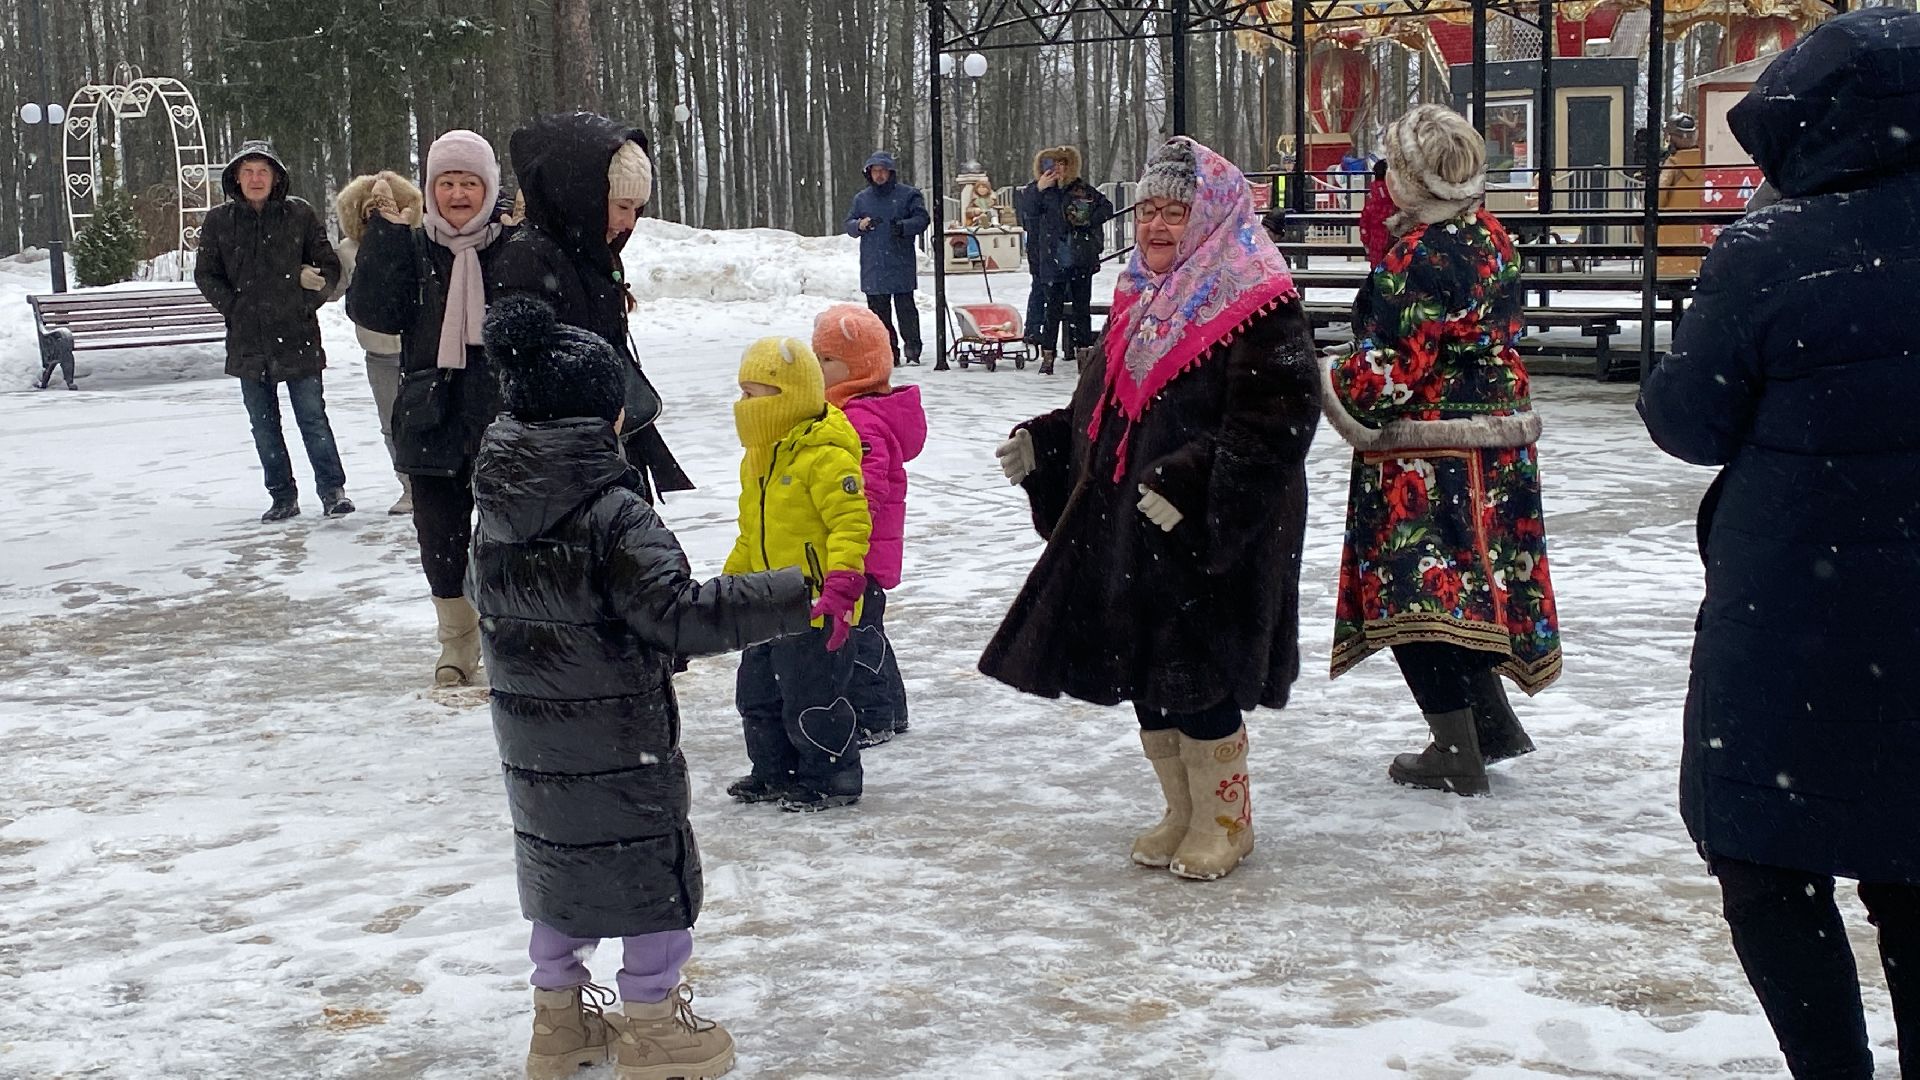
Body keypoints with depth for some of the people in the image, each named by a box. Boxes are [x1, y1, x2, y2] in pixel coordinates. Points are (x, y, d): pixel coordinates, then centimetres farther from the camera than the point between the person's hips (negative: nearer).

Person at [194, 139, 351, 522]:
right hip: (247, 340, 2)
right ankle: (283, 497, 18)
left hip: (297, 335, -2)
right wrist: (233, 306, -4)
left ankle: (333, 490, 8)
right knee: (264, 425, 8)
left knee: (312, 416, -3)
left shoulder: (299, 214, 1)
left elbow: (330, 265, 5)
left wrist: (307, 301, -7)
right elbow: (206, 275, 9)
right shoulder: (219, 221, 5)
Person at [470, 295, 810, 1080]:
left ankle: (559, 1017, 33)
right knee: (653, 875, 9)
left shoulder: (497, 510, 1)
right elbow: (682, 615, -28)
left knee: (558, 866, 21)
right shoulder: (612, 512, -22)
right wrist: (797, 596, -26)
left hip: (533, 744, 7)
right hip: (619, 746, -7)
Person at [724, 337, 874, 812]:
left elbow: (851, 522, -24)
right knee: (757, 695, 18)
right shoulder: (758, 459, 12)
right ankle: (776, 773, 34)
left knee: (810, 703, -2)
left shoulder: (826, 456, -19)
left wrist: (841, 586, -33)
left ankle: (835, 779, 16)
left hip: (815, 609, -10)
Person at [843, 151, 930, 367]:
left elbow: (922, 218, -1)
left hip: (901, 263, -4)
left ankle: (912, 348, -1)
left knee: (905, 307, -7)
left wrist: (903, 226, -19)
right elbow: (849, 225, 15)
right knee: (879, 310, 4)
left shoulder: (907, 194, 3)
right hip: (873, 266, 4)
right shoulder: (862, 198, 14)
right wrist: (860, 225, -8)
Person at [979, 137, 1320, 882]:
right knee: (1144, 677, 12)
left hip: (1213, 538, -8)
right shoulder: (1140, 299, 14)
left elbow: (1276, 417, -20)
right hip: (1126, 528, 8)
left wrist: (1189, 484, -27)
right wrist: (1041, 443, 11)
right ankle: (1184, 814, 28)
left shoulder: (1257, 306, -12)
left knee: (1197, 680, -2)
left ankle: (1225, 819, 18)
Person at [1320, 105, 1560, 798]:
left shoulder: (1420, 254, -20)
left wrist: (1336, 394, -3)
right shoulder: (1490, 236, 8)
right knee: (1467, 582, 20)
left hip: (1426, 453, -9)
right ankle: (1493, 723, 27)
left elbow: (1391, 363, -23)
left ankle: (1457, 754, 2)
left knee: (1413, 590, -1)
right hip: (1495, 444, 9)